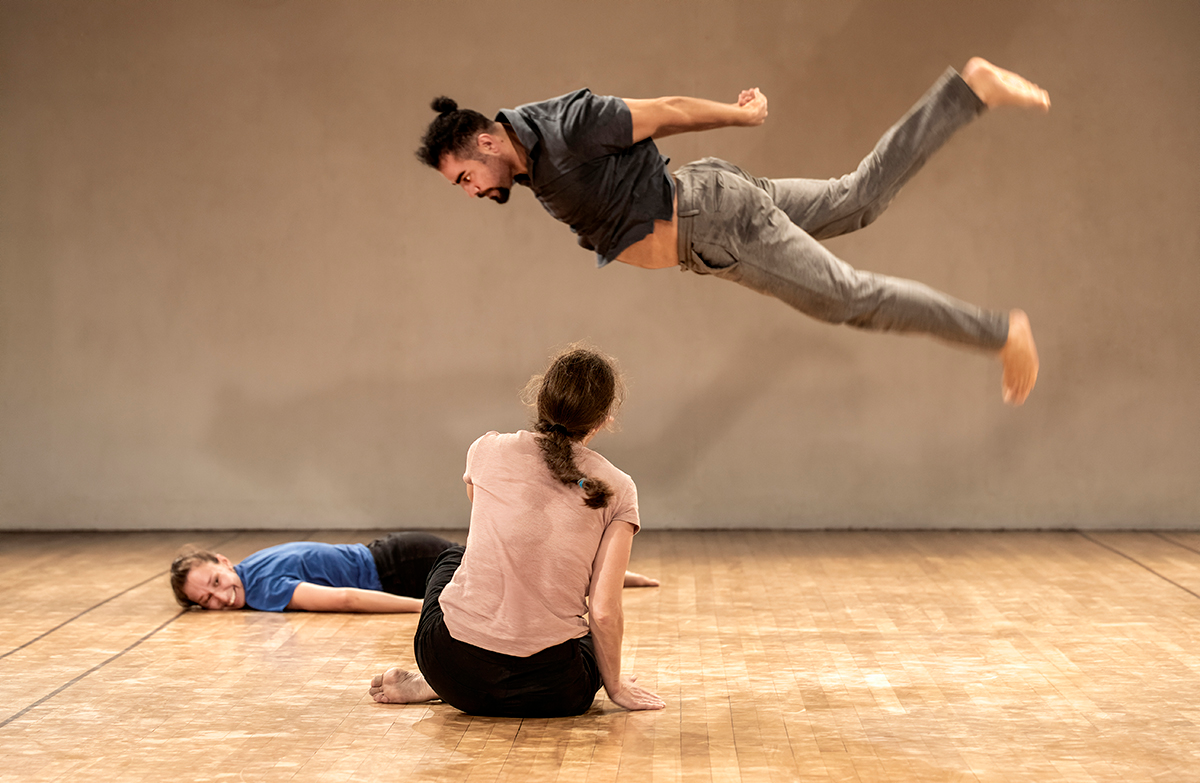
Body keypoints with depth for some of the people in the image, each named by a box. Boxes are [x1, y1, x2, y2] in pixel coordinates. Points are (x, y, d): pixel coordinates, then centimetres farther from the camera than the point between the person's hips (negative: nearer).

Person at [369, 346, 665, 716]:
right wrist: (614, 686, 8)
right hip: (546, 692, -4)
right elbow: (604, 612, -7)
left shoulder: (488, 451, 1)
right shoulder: (616, 490, -4)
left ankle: (433, 685, 17)